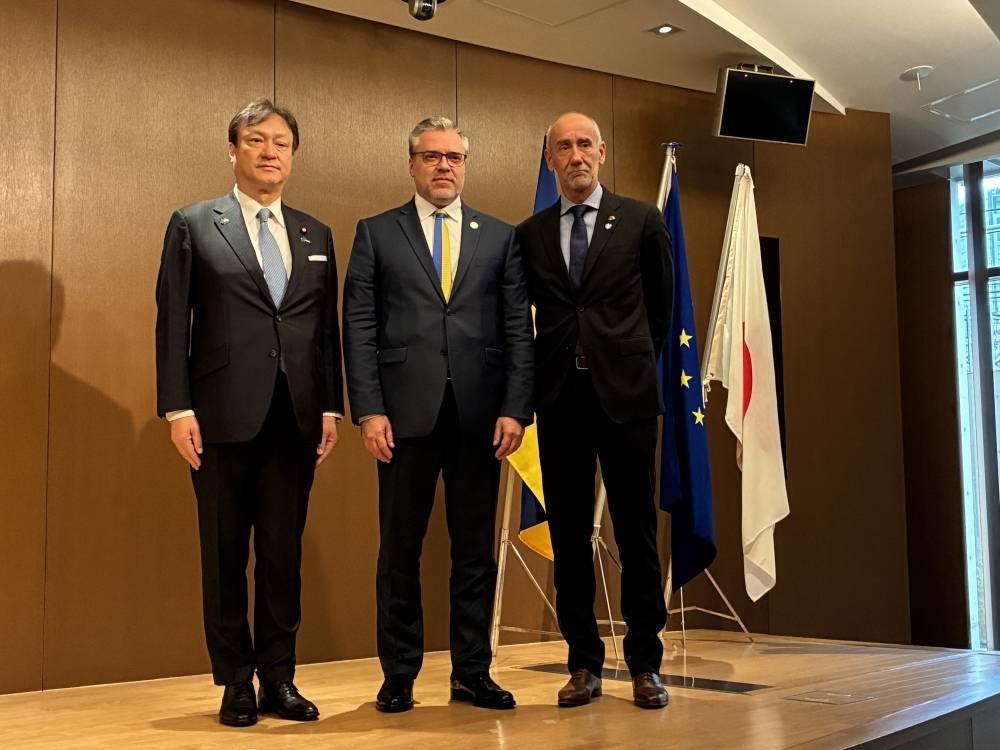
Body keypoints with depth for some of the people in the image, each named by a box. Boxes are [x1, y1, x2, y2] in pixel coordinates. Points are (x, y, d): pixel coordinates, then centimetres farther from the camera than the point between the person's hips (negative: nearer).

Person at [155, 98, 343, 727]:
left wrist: (332, 407, 5)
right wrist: (178, 407, -8)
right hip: (224, 416, -2)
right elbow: (173, 321, 0)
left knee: (284, 552, 6)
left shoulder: (317, 236, 15)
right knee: (225, 552, 5)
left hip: (295, 417, 3)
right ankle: (236, 682, 16)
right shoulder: (194, 226, 5)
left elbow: (328, 327, 12)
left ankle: (279, 678, 16)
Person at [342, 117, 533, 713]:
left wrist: (516, 408, -4)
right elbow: (359, 328, 2)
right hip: (406, 413, -1)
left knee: (476, 548, 7)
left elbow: (519, 330, 6)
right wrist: (368, 410, -8)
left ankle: (472, 672, 18)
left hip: (481, 416, 1)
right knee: (401, 550, 5)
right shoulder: (376, 234, 9)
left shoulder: (501, 237, 12)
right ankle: (400, 675, 17)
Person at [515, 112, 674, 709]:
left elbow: (662, 302, 15)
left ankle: (645, 664, 13)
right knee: (569, 536, 5)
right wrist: (532, 384, 11)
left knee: (637, 533, 2)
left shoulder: (642, 222, 5)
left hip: (626, 393, -2)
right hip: (559, 398, 2)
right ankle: (584, 664, 15)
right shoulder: (530, 235, 10)